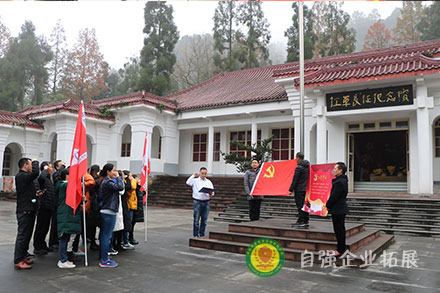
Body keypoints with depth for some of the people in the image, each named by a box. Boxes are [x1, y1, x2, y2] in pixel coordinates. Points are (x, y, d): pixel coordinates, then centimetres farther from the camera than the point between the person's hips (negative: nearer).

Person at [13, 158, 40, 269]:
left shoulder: (25, 176, 20)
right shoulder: (20, 176, -13)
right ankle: (18, 261, -3)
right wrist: (35, 162, -12)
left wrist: (35, 194, 13)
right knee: (22, 236, -7)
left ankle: (22, 257, 26)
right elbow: (35, 173, -29)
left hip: (29, 211, 10)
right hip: (24, 211, -10)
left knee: (27, 235, 16)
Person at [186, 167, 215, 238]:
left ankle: (202, 235, 18)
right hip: (197, 202, -3)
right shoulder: (195, 180, 2)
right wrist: (193, 175, -12)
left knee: (204, 220, 8)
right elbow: (188, 182, -15)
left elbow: (212, 192, 7)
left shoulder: (209, 182, 11)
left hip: (206, 202, 3)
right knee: (196, 220, -1)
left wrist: (210, 193, -15)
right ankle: (195, 235, 7)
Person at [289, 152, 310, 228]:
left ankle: (301, 221, -2)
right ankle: (306, 221, 15)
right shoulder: (308, 166, 10)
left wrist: (291, 189, -10)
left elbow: (295, 180, -14)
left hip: (299, 190, -8)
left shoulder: (299, 167, -13)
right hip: (307, 189, 8)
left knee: (300, 206, -3)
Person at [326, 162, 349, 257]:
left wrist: (327, 205, -7)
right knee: (340, 230, 17)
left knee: (339, 230, -1)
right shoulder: (343, 180, 12)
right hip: (341, 209, 10)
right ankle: (342, 248, 26)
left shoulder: (340, 182, -22)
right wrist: (329, 205, 13)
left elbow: (334, 196, -22)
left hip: (338, 210, -10)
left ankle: (340, 250, 7)